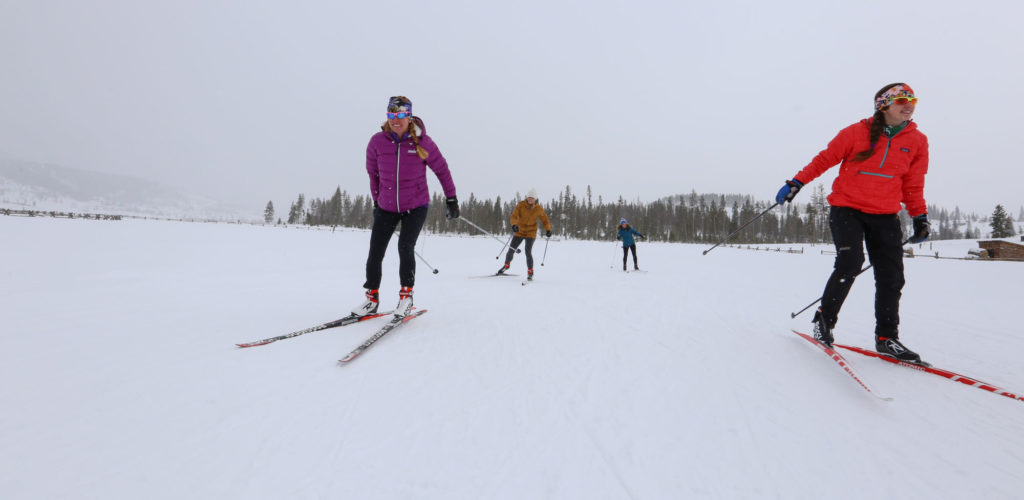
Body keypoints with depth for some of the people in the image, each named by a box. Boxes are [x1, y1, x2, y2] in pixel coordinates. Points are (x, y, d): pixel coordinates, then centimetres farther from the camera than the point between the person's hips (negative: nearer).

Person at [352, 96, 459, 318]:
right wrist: (376, 200, 16)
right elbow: (373, 172, 10)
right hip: (386, 207, 3)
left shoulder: (422, 142, -11)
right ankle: (372, 298, 18)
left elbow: (441, 170, 0)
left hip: (416, 206, -2)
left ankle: (406, 295, 1)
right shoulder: (377, 141, -6)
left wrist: (451, 199, 2)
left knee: (405, 246, -18)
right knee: (375, 253, 1)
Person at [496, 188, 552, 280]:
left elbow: (545, 221, 3)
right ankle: (506, 265, 33)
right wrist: (514, 225, -40)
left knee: (528, 252, -16)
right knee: (511, 250, 3)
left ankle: (530, 272, 2)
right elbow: (513, 217, -20)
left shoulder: (539, 209, -6)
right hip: (519, 232, 1)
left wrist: (548, 230, -15)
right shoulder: (520, 205, -10)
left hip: (531, 233, -1)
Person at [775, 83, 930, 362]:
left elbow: (913, 185, 15)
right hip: (847, 208, -4)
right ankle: (824, 320, -1)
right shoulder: (857, 132, -3)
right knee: (850, 263, -20)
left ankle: (886, 338, 13)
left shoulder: (917, 141, 7)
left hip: (885, 216, 4)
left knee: (891, 277, 0)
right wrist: (796, 183, -2)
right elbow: (825, 159, 4)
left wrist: (920, 217, 12)